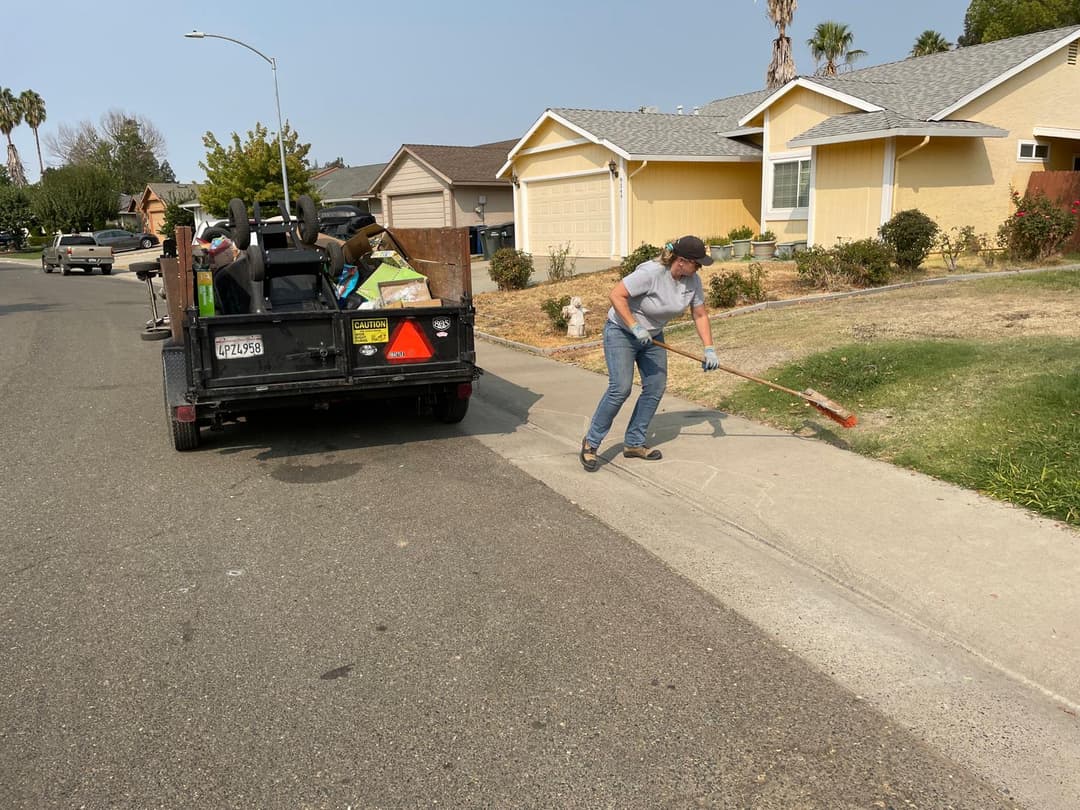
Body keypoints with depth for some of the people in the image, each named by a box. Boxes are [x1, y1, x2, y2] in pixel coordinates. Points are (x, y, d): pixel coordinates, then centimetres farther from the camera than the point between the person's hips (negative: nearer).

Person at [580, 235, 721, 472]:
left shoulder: (693, 281, -8)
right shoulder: (651, 273, -30)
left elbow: (700, 316, 0)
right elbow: (616, 295, -29)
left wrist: (709, 350, -7)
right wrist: (635, 327, -31)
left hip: (652, 336, 8)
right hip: (621, 331, -7)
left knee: (656, 388, 1)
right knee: (620, 388, -17)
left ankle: (634, 443, 14)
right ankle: (591, 443, -4)